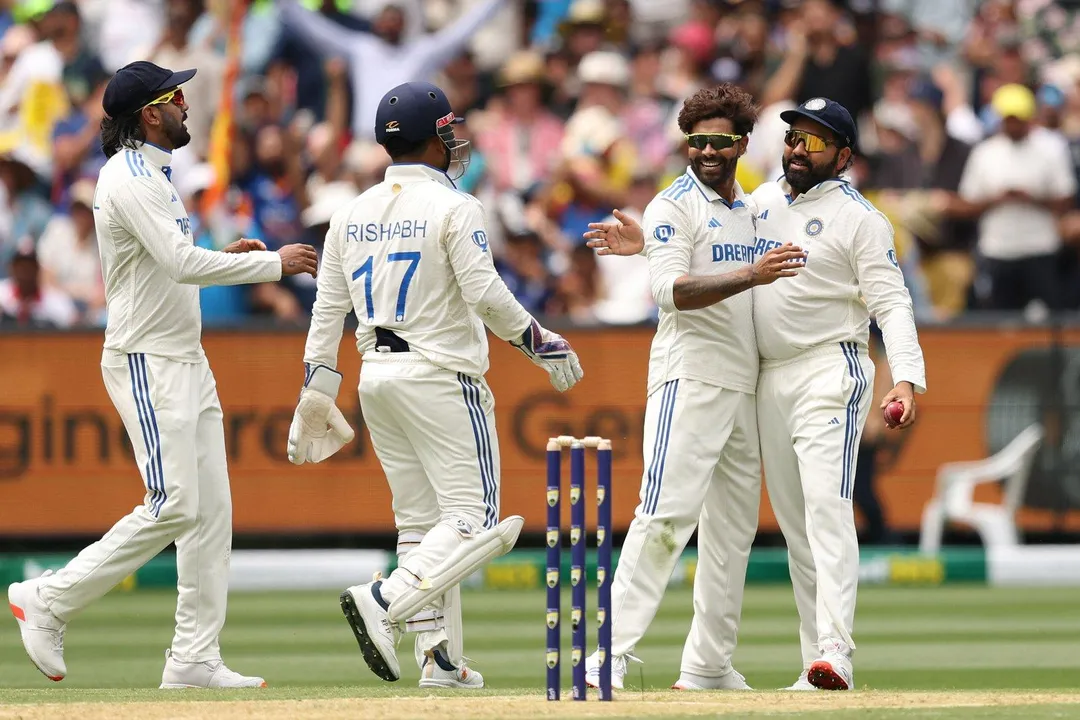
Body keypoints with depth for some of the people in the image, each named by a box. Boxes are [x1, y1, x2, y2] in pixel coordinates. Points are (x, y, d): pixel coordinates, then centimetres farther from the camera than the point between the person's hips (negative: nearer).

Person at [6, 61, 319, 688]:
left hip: (186, 360, 10)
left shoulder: (154, 176, 17)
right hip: (147, 361, -10)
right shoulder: (129, 179, -15)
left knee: (211, 507, 4)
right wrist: (273, 263, -19)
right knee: (173, 506, -14)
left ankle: (195, 659, 4)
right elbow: (181, 265, -26)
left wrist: (228, 259, 9)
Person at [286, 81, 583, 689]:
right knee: (474, 519, -7)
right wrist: (543, 343, -4)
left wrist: (316, 394, 12)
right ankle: (385, 603, -26)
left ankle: (439, 655, 5)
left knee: (421, 520, 11)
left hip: (376, 376, 7)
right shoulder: (453, 207, -8)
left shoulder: (353, 213, 10)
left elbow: (328, 309, 9)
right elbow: (484, 293, -17)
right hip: (441, 376, -7)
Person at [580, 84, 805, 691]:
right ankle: (612, 654, -21)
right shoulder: (674, 207, -4)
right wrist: (753, 274, -28)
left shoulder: (750, 212, 19)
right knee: (666, 515, -17)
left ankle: (710, 665, 12)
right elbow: (672, 291, -19)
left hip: (744, 385, 8)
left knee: (734, 527, 7)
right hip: (690, 379, -8)